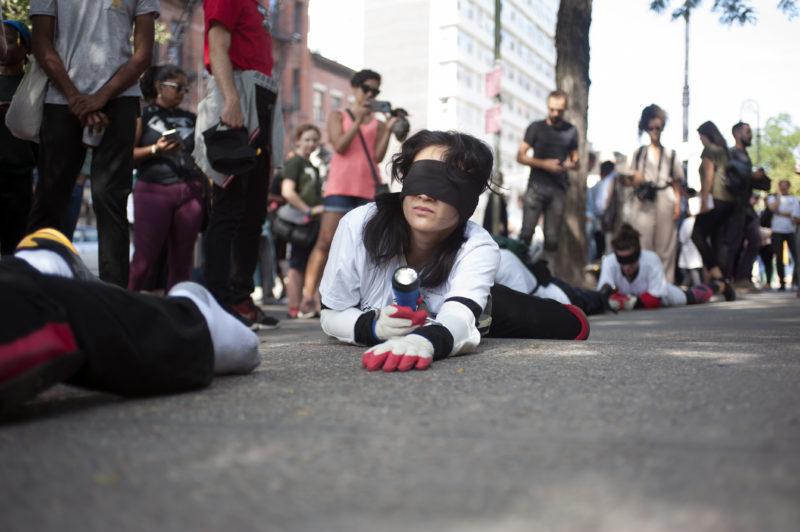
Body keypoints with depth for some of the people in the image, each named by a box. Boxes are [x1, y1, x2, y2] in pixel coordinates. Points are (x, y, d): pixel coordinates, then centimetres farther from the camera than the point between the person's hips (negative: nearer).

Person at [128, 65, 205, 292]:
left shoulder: (190, 118, 19)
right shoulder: (144, 115, 7)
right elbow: (128, 154, 0)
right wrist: (155, 149, -13)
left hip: (190, 193, 4)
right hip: (153, 190, -4)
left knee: (182, 260, 3)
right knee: (146, 258, -7)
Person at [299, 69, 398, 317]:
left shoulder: (378, 124, 17)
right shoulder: (338, 116, 13)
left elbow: (378, 156, 6)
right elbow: (340, 146, -4)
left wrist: (388, 129, -2)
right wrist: (359, 121, -9)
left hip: (368, 188, 3)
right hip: (340, 186, -3)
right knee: (326, 241, -9)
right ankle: (309, 294, -7)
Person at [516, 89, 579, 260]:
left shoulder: (571, 131, 11)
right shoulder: (536, 127, 5)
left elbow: (575, 160, 18)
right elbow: (520, 156, 2)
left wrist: (571, 164, -7)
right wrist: (544, 164, -12)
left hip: (559, 189, 2)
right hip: (536, 187, -2)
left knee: (552, 237, 1)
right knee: (527, 232, -11)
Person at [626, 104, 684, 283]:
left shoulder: (671, 154, 13)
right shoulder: (639, 152, 14)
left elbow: (677, 184, 10)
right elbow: (633, 181, 16)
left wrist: (677, 204, -1)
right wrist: (636, 180, -7)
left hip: (665, 202, 0)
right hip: (643, 202, 0)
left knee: (665, 244, -2)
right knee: (642, 245, -5)